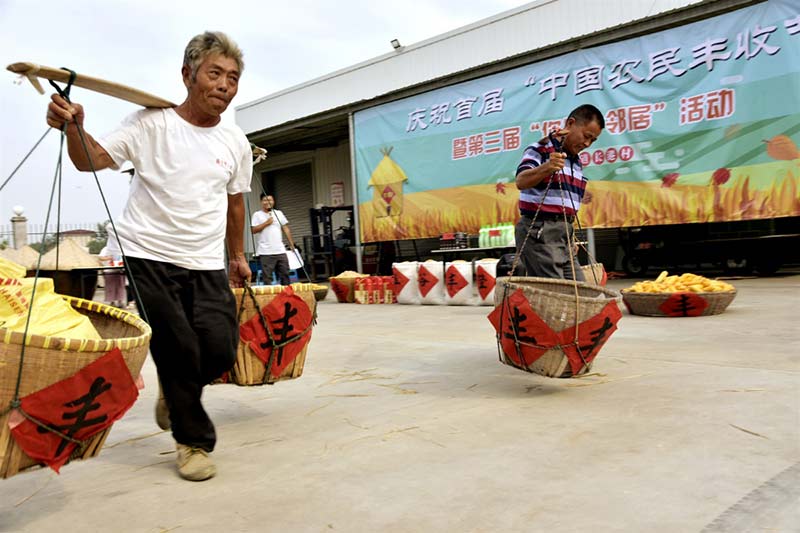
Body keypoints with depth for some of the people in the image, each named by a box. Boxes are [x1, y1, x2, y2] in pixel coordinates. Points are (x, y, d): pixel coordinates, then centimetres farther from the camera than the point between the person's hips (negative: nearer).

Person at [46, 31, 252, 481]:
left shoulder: (236, 143, 7)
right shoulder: (152, 122, -5)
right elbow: (93, 159, -10)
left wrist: (238, 255, 22)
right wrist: (74, 127, -31)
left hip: (208, 265, 4)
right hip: (149, 258, -3)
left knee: (219, 352, -5)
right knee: (179, 351, -2)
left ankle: (175, 394, 29)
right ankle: (194, 441, 20)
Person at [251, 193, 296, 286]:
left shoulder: (279, 213, 13)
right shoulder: (257, 215, 3)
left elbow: (286, 229, 13)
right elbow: (253, 230, -6)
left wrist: (292, 244, 8)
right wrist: (266, 223, -10)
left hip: (280, 250, 4)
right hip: (265, 252, -3)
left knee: (285, 274, 5)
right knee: (267, 277, -3)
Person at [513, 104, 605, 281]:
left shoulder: (577, 162, 19)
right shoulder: (540, 149, -6)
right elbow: (521, 181, -24)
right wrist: (547, 167, -42)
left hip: (565, 233, 8)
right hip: (538, 232, -8)